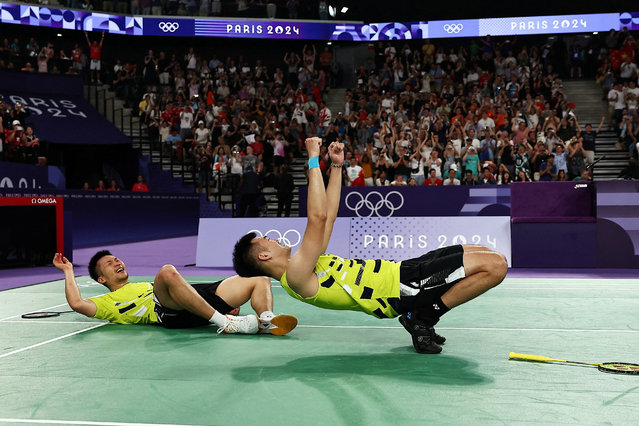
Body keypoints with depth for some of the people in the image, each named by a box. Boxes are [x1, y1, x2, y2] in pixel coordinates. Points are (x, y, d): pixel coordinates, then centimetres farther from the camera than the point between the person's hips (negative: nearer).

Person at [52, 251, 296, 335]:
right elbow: (77, 304, 3)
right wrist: (68, 271, 18)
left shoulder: (146, 285, 42)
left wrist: (226, 302, 20)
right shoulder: (108, 302, 24)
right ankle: (225, 322, -41)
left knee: (261, 280, -2)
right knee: (167, 272, -38)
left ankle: (266, 321, -34)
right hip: (168, 313, -7)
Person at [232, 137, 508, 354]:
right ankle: (424, 318, -6)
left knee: (485, 254, 15)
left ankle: (420, 317, 10)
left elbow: (330, 214, 20)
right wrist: (313, 159, -20)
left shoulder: (302, 266, 14)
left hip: (400, 271, 10)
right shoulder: (296, 275, -16)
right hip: (402, 287, -10)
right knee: (495, 265, -17)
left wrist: (337, 165, 16)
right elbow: (318, 216, -27)